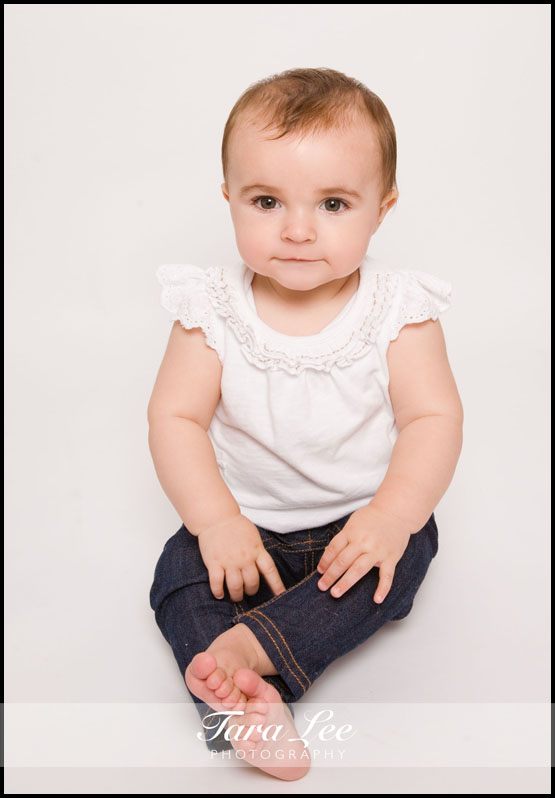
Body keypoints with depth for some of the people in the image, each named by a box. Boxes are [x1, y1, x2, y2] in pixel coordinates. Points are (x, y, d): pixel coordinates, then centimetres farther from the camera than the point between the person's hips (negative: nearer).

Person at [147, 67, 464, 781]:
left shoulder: (398, 310, -12)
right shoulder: (212, 312, -10)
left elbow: (433, 418, -12)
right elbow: (175, 418, -11)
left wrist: (392, 515, -27)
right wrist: (216, 521, -22)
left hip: (364, 518, 0)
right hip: (245, 522, 1)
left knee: (407, 552, -27)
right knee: (180, 575, -18)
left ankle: (252, 646, -33)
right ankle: (245, 703, -28)